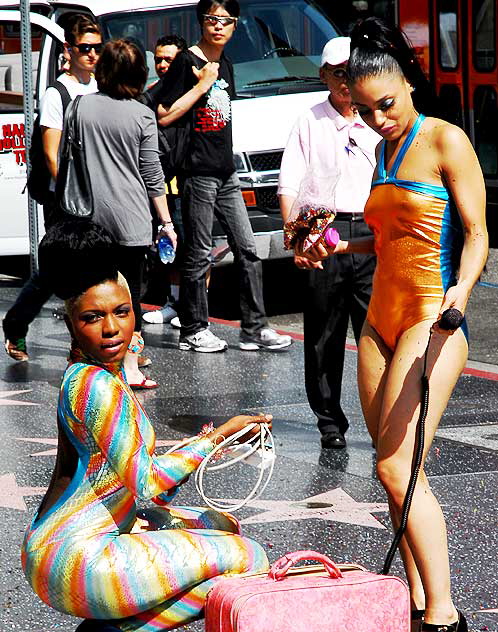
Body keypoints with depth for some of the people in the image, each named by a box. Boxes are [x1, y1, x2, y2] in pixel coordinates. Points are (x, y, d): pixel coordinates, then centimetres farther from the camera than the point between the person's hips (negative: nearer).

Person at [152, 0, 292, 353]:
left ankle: (255, 328, 8)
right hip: (198, 173, -8)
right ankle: (193, 331, 7)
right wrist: (201, 86, -15)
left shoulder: (225, 66, 15)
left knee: (247, 250, 5)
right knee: (198, 254, -2)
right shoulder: (187, 63, -8)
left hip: (226, 173, 8)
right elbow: (164, 116, -14)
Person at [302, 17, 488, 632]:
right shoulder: (385, 150, 16)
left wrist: (459, 291, -28)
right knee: (398, 470, 5)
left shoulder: (446, 141, -7)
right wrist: (339, 247, 14)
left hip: (432, 321, -8)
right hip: (381, 320, 8)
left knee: (397, 467, -17)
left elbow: (476, 235, -11)